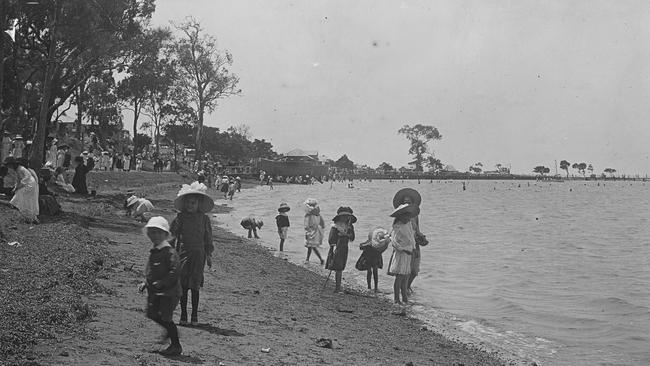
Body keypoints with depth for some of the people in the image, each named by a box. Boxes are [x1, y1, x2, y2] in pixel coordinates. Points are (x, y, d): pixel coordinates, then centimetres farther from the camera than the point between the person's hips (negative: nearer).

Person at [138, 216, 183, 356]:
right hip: (155, 292, 9)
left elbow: (175, 271, -26)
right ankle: (170, 331, 37)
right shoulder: (153, 251, 11)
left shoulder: (170, 252, -18)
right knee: (152, 314, 13)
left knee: (164, 317, -7)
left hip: (169, 292, -9)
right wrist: (145, 283, 11)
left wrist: (161, 283, -29)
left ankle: (176, 346, 8)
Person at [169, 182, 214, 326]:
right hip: (182, 254, 0)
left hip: (198, 255, 0)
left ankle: (195, 315, 11)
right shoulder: (180, 218, 0)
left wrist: (208, 255, 7)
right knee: (183, 286, 3)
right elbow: (172, 236, 5)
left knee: (195, 286, 1)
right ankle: (183, 314, 13)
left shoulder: (204, 219, 2)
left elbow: (208, 238, 9)